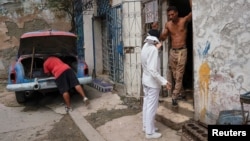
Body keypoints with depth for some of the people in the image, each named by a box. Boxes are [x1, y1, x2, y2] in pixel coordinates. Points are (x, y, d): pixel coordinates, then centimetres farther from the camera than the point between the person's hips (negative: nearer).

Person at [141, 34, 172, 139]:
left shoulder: (146, 46, 2)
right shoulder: (153, 49, -23)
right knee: (151, 107, 1)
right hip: (152, 82, -9)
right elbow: (152, 70, -28)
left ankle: (146, 126, 32)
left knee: (146, 104, 18)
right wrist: (164, 81, -23)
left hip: (145, 80, 9)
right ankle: (150, 132, 12)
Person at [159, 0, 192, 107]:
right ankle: (179, 93, 27)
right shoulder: (167, 24, 4)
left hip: (182, 51, -4)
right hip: (172, 51, 5)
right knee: (173, 75, 10)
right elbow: (162, 38, 4)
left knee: (179, 76, -6)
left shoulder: (184, 20, -5)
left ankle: (174, 97, -3)